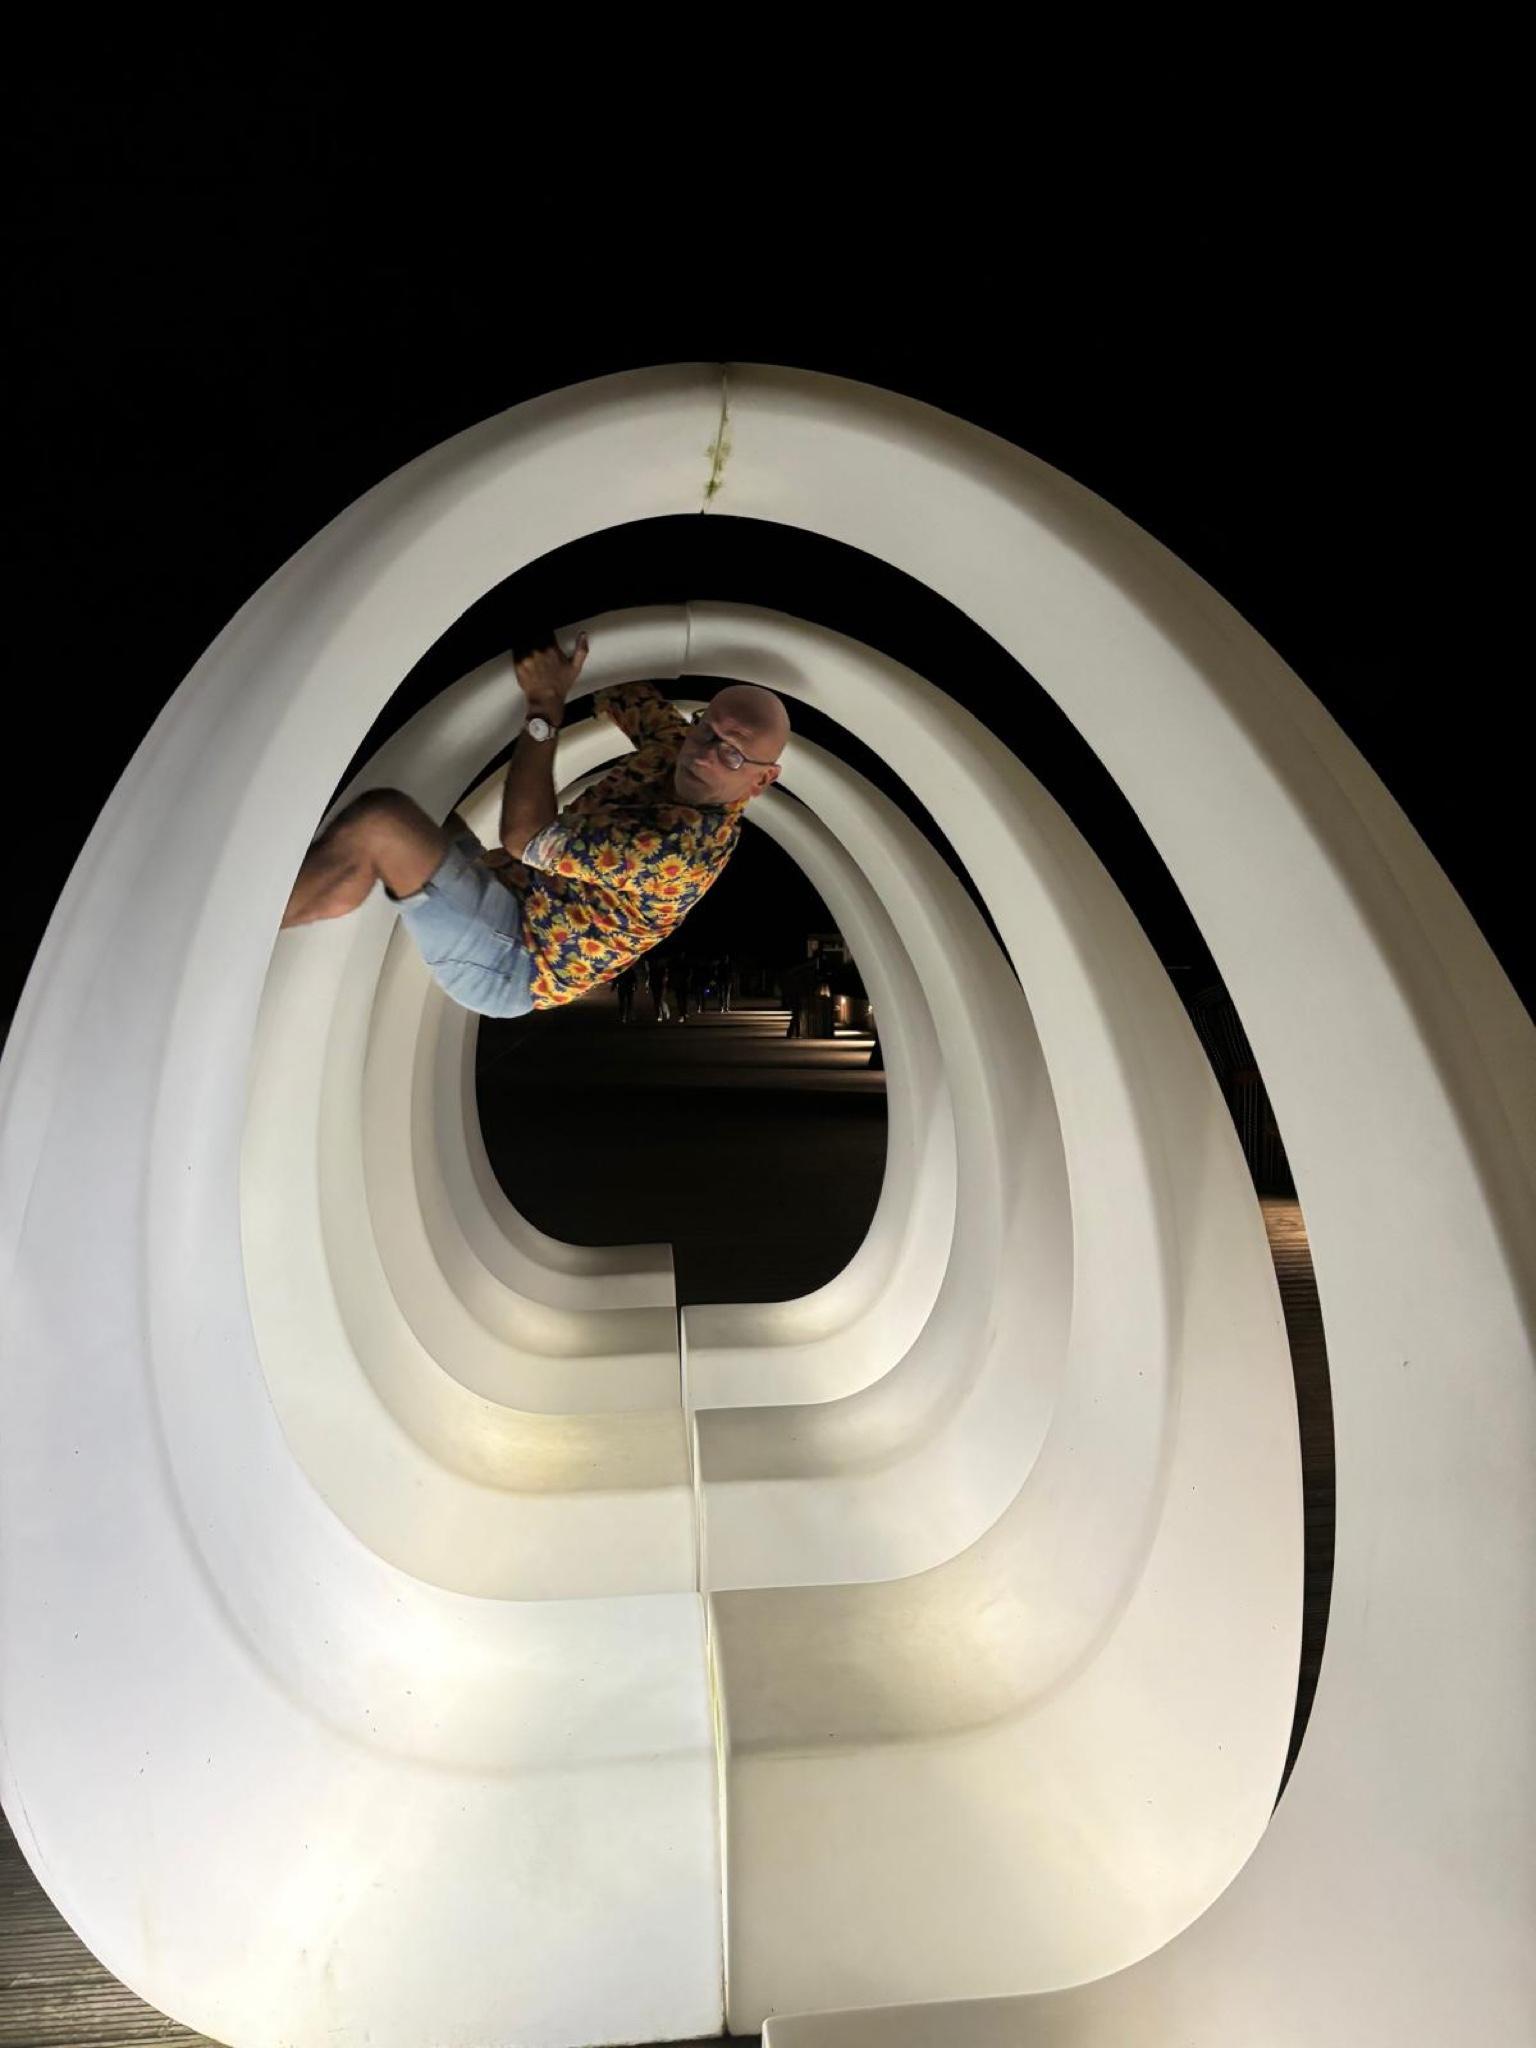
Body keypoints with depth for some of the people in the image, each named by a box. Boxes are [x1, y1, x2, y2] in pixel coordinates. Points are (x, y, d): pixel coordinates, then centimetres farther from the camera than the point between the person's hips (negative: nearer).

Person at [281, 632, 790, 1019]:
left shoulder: (690, 839, -28)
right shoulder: (673, 741, -2)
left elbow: (526, 839, -24)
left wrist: (545, 709, -20)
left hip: (513, 966, -9)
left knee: (377, 822, -27)